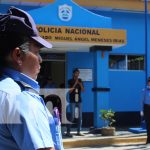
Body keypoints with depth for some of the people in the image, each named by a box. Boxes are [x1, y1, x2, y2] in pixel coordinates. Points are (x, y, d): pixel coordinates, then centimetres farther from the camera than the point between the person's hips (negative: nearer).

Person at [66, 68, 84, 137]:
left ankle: (78, 131, 10)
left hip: (79, 100, 5)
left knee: (80, 116, 3)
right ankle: (68, 132, -4)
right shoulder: (70, 81, -2)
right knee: (72, 116, -10)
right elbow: (70, 91, -8)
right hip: (72, 101, -4)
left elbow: (83, 90, 5)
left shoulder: (80, 80, 10)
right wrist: (75, 84, -14)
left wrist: (80, 84, -12)